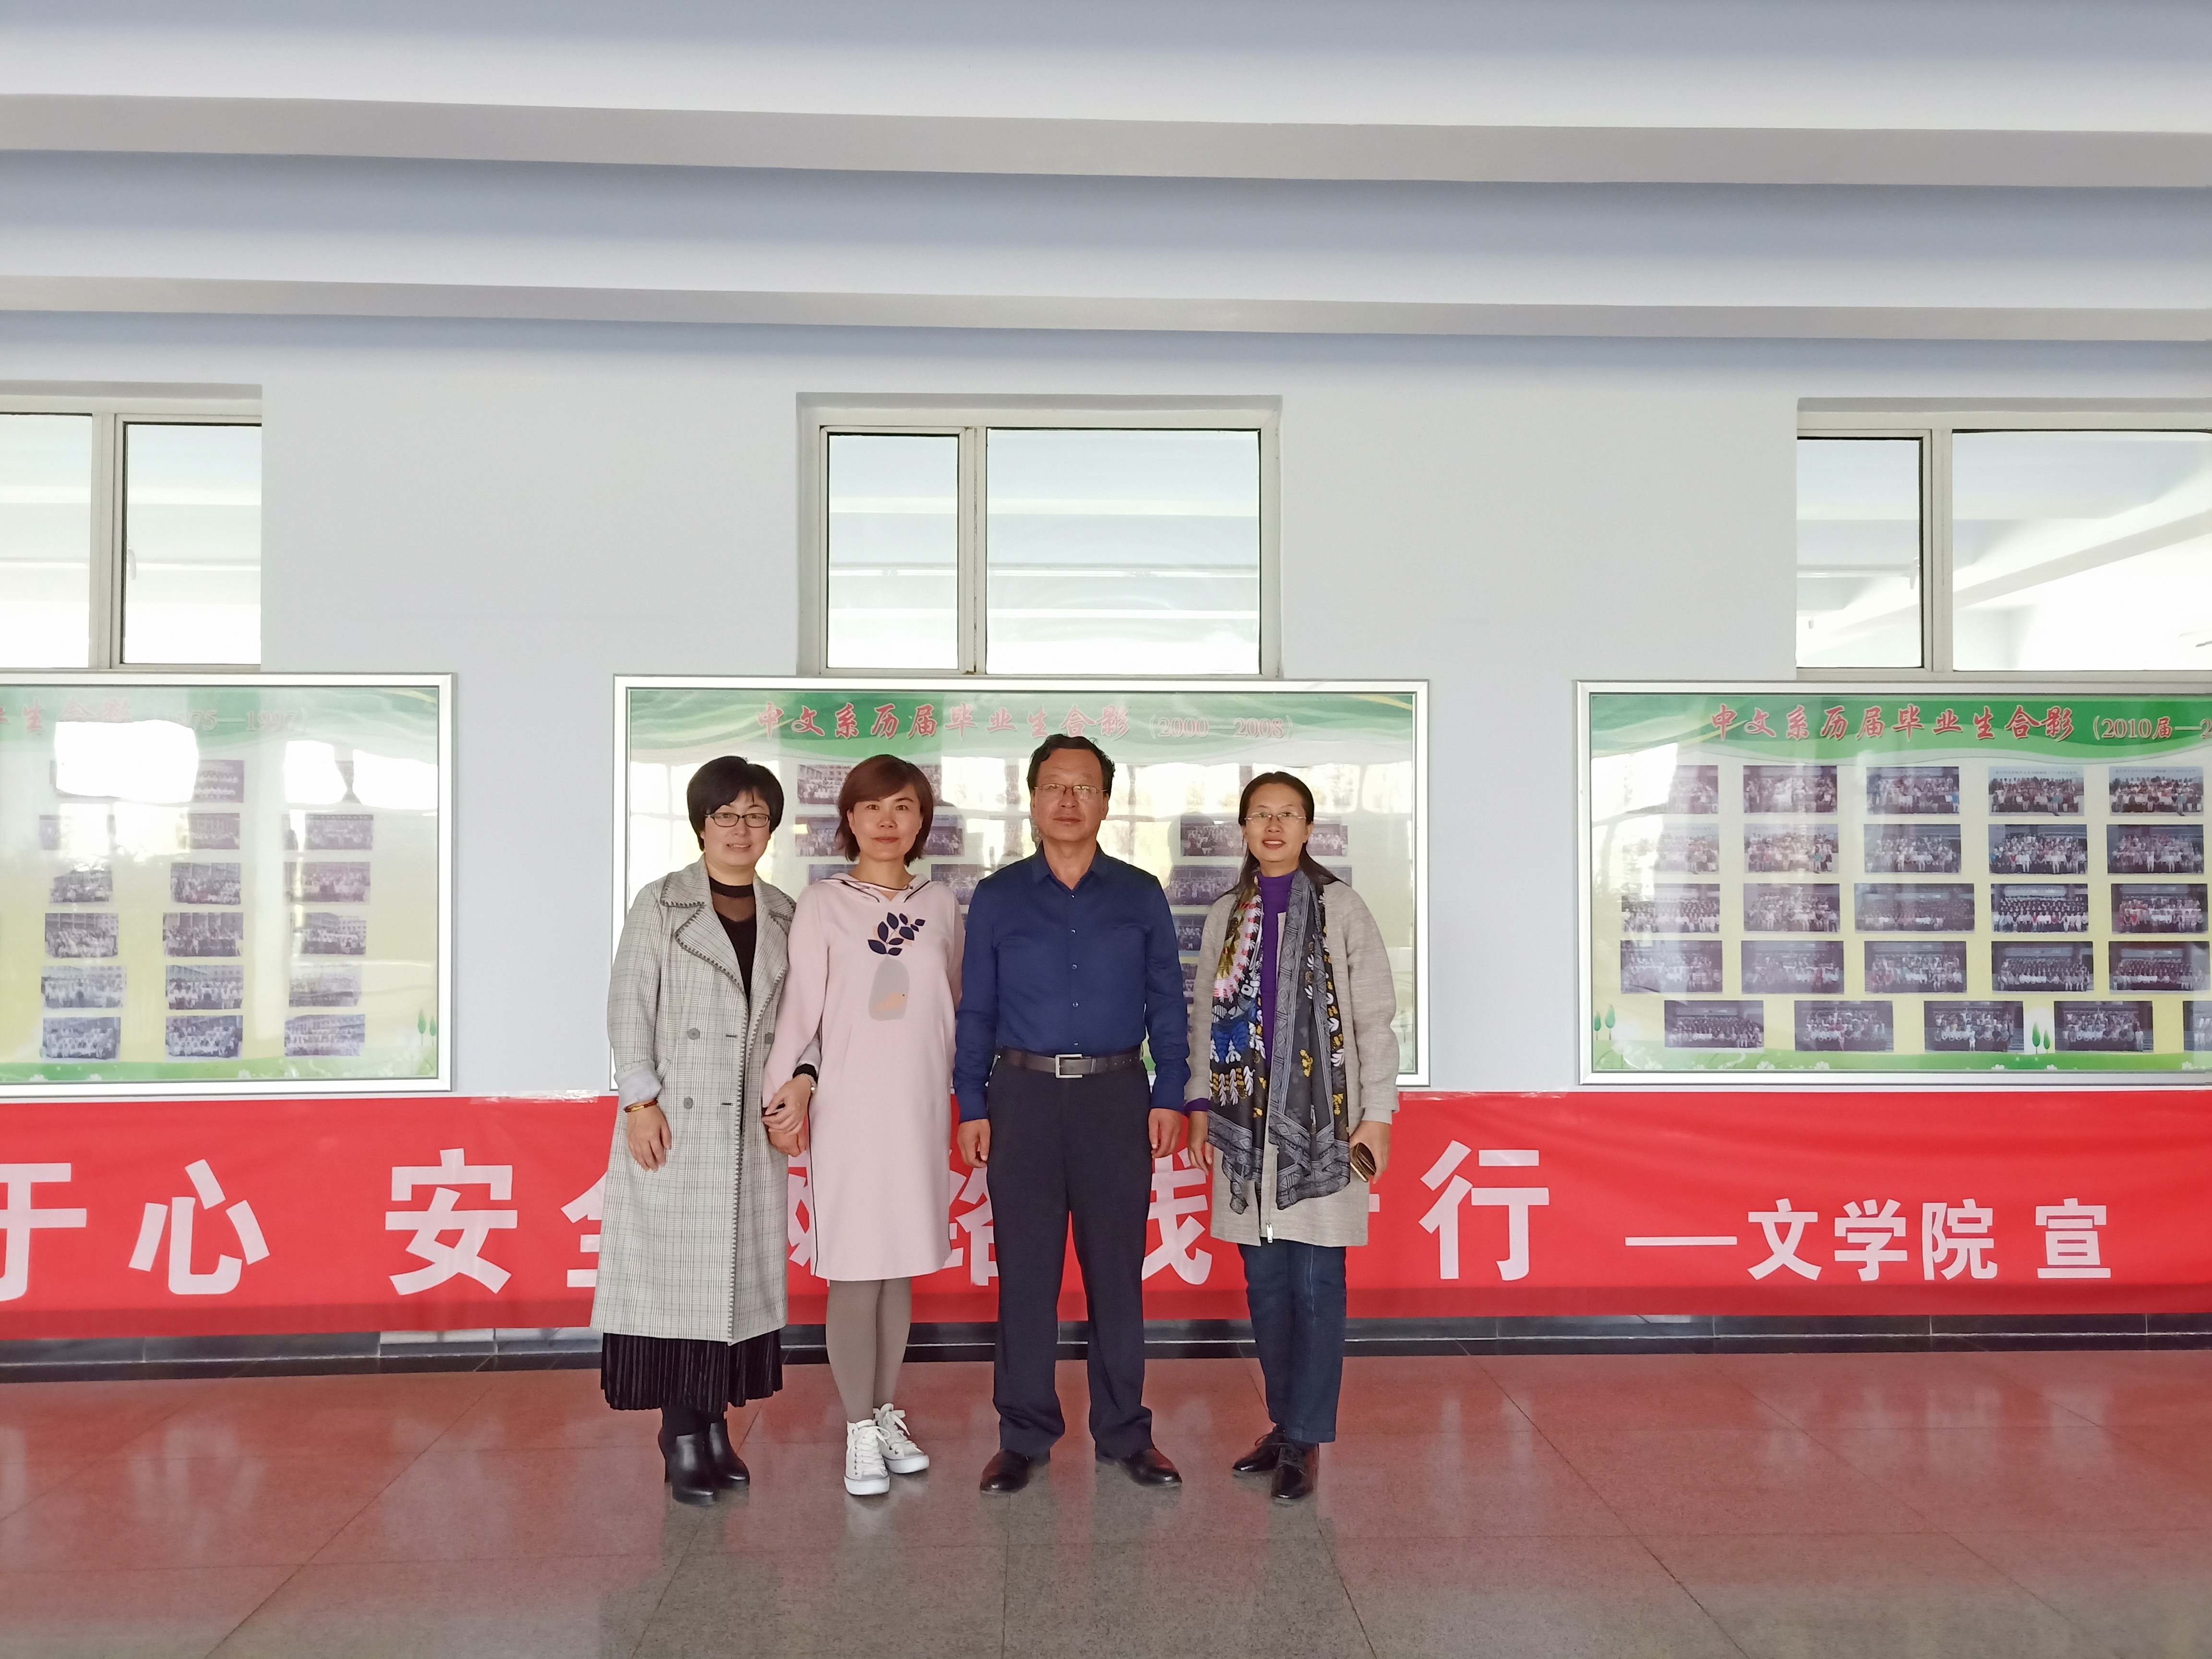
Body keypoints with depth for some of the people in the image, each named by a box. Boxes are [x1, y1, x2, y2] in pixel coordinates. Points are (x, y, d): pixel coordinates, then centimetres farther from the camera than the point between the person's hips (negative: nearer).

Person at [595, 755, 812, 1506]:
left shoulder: (783, 915, 11)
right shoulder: (661, 904, 1)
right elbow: (629, 1006, -4)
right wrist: (639, 1100, -11)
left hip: (751, 1128, 4)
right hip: (675, 1121, -4)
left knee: (741, 1270, 6)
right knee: (677, 1271, -3)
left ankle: (716, 1425, 16)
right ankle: (685, 1438, 4)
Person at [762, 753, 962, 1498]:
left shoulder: (940, 904, 7)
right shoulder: (822, 905, -3)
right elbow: (800, 1009, -6)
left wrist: (966, 1096, 12)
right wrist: (788, 1086, -15)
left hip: (919, 1107, 3)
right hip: (847, 1108, -3)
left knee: (900, 1268, 11)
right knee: (854, 1272, -1)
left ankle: (887, 1413, 24)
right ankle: (861, 1431, 10)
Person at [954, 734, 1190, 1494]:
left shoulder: (1141, 897, 7)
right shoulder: (996, 899, 6)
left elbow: (1166, 1004, 7)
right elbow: (975, 1010, 7)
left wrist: (1169, 1097, 0)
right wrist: (971, 1106, 1)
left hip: (1116, 1097, 0)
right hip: (1024, 1097, 0)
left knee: (1116, 1267, 6)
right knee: (1025, 1270, 4)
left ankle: (1125, 1432, 19)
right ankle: (1024, 1436, 17)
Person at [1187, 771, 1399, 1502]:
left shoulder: (1341, 908, 0)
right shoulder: (1226, 915, 12)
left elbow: (1376, 1018, -1)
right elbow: (1205, 1017, 15)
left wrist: (1377, 1114, -6)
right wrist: (1200, 1104, 8)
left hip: (1320, 1120, -4)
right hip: (1247, 1120, 4)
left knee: (1315, 1284, -2)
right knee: (1264, 1283, 9)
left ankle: (1305, 1440, 6)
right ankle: (1285, 1421, 22)